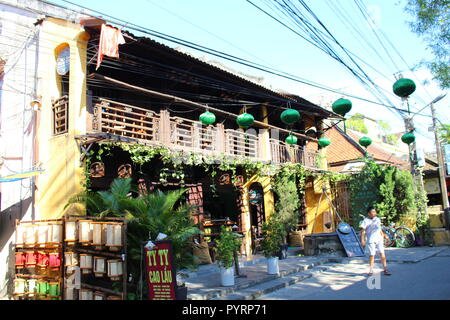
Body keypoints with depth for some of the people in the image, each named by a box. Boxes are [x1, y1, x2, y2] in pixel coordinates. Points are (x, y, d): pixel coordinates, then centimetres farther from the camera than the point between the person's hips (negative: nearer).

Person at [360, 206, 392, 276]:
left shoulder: (377, 219, 10)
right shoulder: (366, 221, -6)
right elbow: (363, 231, -6)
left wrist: (383, 234, 8)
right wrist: (362, 240, -11)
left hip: (379, 239, 4)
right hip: (371, 240, -4)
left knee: (382, 253, -1)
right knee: (371, 255, -1)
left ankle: (385, 270, 5)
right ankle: (371, 271, 12)